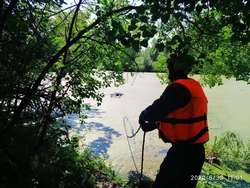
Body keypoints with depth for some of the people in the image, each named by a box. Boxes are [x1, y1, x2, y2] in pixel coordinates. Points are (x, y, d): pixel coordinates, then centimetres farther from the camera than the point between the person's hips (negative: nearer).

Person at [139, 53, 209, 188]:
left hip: (184, 151, -10)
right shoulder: (192, 86, 11)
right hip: (194, 149, 10)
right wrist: (155, 124, 17)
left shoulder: (178, 88, -20)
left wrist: (143, 117, -2)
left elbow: (159, 109, -23)